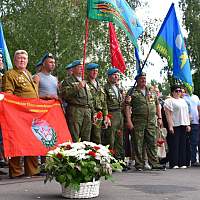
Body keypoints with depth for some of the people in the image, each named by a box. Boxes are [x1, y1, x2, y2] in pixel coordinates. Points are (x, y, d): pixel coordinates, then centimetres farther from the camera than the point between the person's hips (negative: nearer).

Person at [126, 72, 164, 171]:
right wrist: (129, 120, -14)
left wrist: (159, 117, 12)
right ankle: (139, 164, 8)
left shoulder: (152, 92, 16)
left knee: (152, 143, 4)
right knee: (138, 144, 0)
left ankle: (155, 163, 9)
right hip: (138, 122, -4)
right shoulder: (132, 92, 0)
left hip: (151, 122, 4)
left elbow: (157, 105, 21)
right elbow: (127, 107, -6)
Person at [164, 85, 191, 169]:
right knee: (174, 145, -6)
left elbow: (186, 113, 20)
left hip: (183, 125, 7)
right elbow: (168, 114, -10)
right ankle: (174, 164, -3)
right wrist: (170, 126, -17)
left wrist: (188, 124, 12)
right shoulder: (169, 101, -2)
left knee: (182, 144, 6)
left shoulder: (183, 101, 21)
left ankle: (182, 163, 11)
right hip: (174, 125, -7)